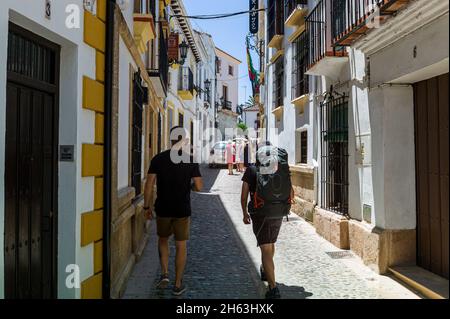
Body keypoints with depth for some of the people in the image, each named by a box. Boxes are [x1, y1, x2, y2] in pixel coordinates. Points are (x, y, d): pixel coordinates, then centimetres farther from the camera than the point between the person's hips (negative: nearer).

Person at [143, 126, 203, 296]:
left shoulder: (158, 158, -5)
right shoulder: (191, 160, -6)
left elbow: (149, 184, -7)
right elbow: (198, 187, -7)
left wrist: (147, 206, 2)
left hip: (163, 208, 1)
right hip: (182, 209, -1)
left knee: (163, 240, 24)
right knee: (181, 246, 10)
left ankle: (164, 274, 13)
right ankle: (178, 284, 17)